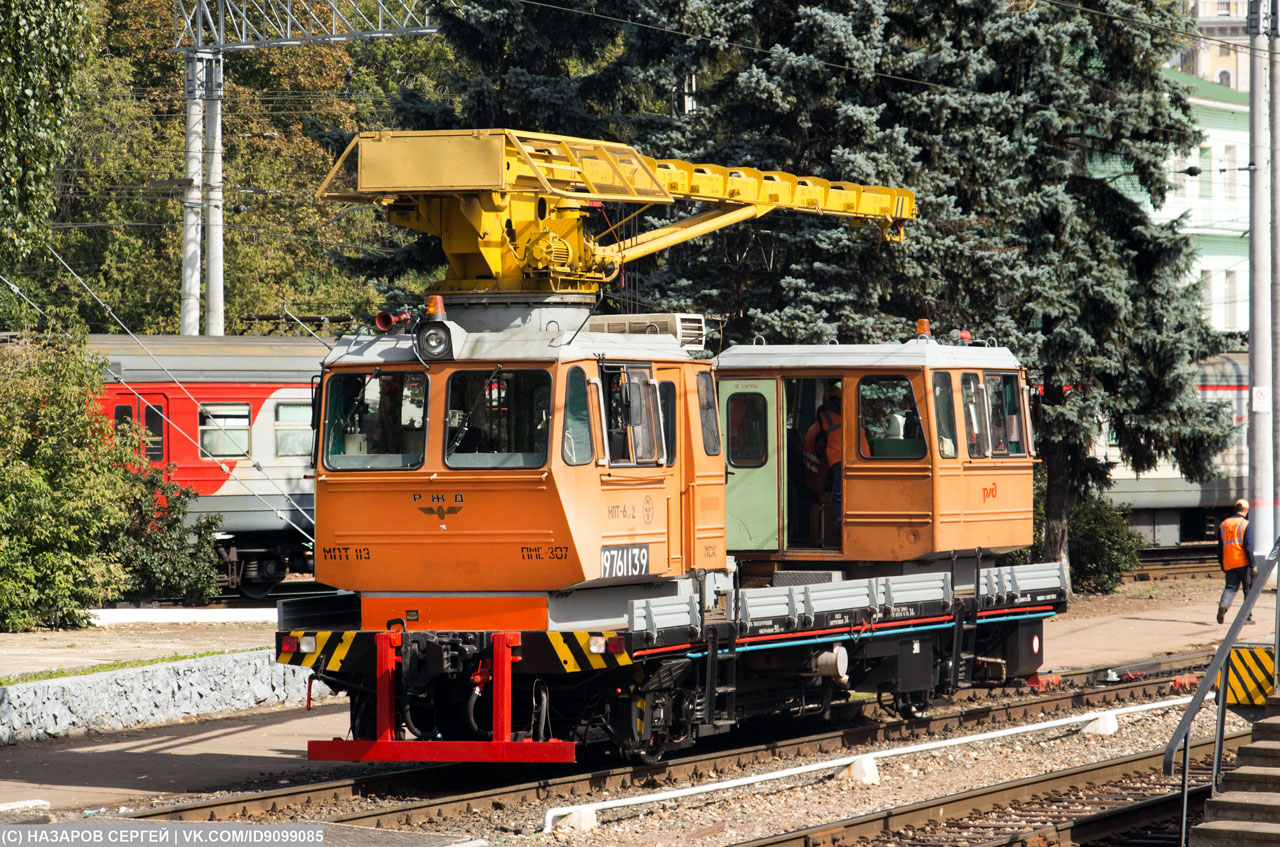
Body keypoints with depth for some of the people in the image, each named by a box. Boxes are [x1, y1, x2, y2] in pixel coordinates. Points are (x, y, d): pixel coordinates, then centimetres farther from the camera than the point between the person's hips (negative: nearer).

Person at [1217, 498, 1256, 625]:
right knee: (1249, 590, 7)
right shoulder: (1246, 524, -6)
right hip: (1243, 562, -4)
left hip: (1229, 564, 4)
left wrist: (1222, 566, 21)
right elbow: (1249, 547, -13)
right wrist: (1253, 565, -11)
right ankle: (1247, 617, 9)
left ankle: (1223, 604, -26)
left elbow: (1220, 548, 14)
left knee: (1230, 588, 4)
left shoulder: (1223, 524, 11)